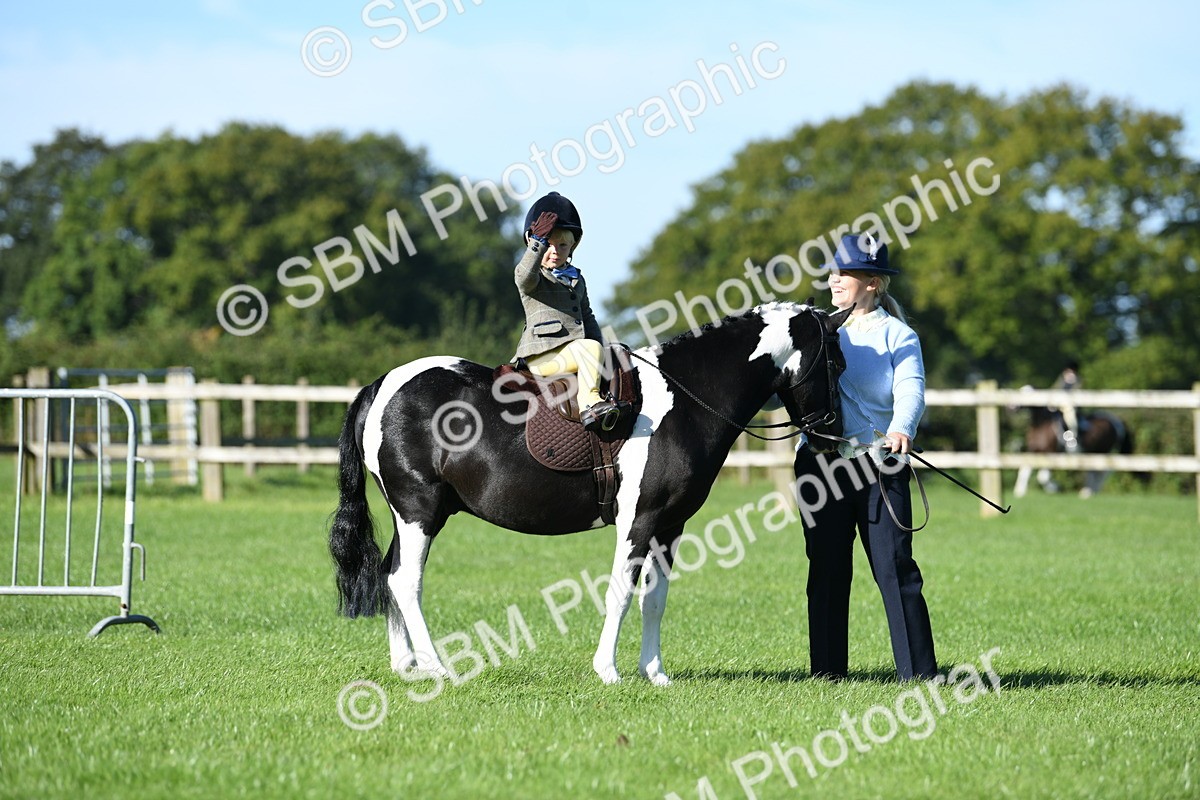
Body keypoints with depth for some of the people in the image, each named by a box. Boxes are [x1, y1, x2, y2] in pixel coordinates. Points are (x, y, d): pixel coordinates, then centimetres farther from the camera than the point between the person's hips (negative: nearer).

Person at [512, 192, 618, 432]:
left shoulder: (576, 279, 23)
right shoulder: (531, 278, 3)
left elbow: (587, 317, 27)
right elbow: (524, 276, -24)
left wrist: (599, 345, 12)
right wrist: (538, 242, -32)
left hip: (572, 353, 6)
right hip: (541, 356, -6)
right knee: (589, 349, -29)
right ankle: (591, 402, -35)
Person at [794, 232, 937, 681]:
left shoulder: (897, 335, 2)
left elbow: (910, 389, -14)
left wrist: (901, 429, -34)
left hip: (879, 465, -4)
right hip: (820, 464, 4)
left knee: (895, 569, -6)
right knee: (827, 571, 6)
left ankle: (919, 672, -2)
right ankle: (827, 672, 12)